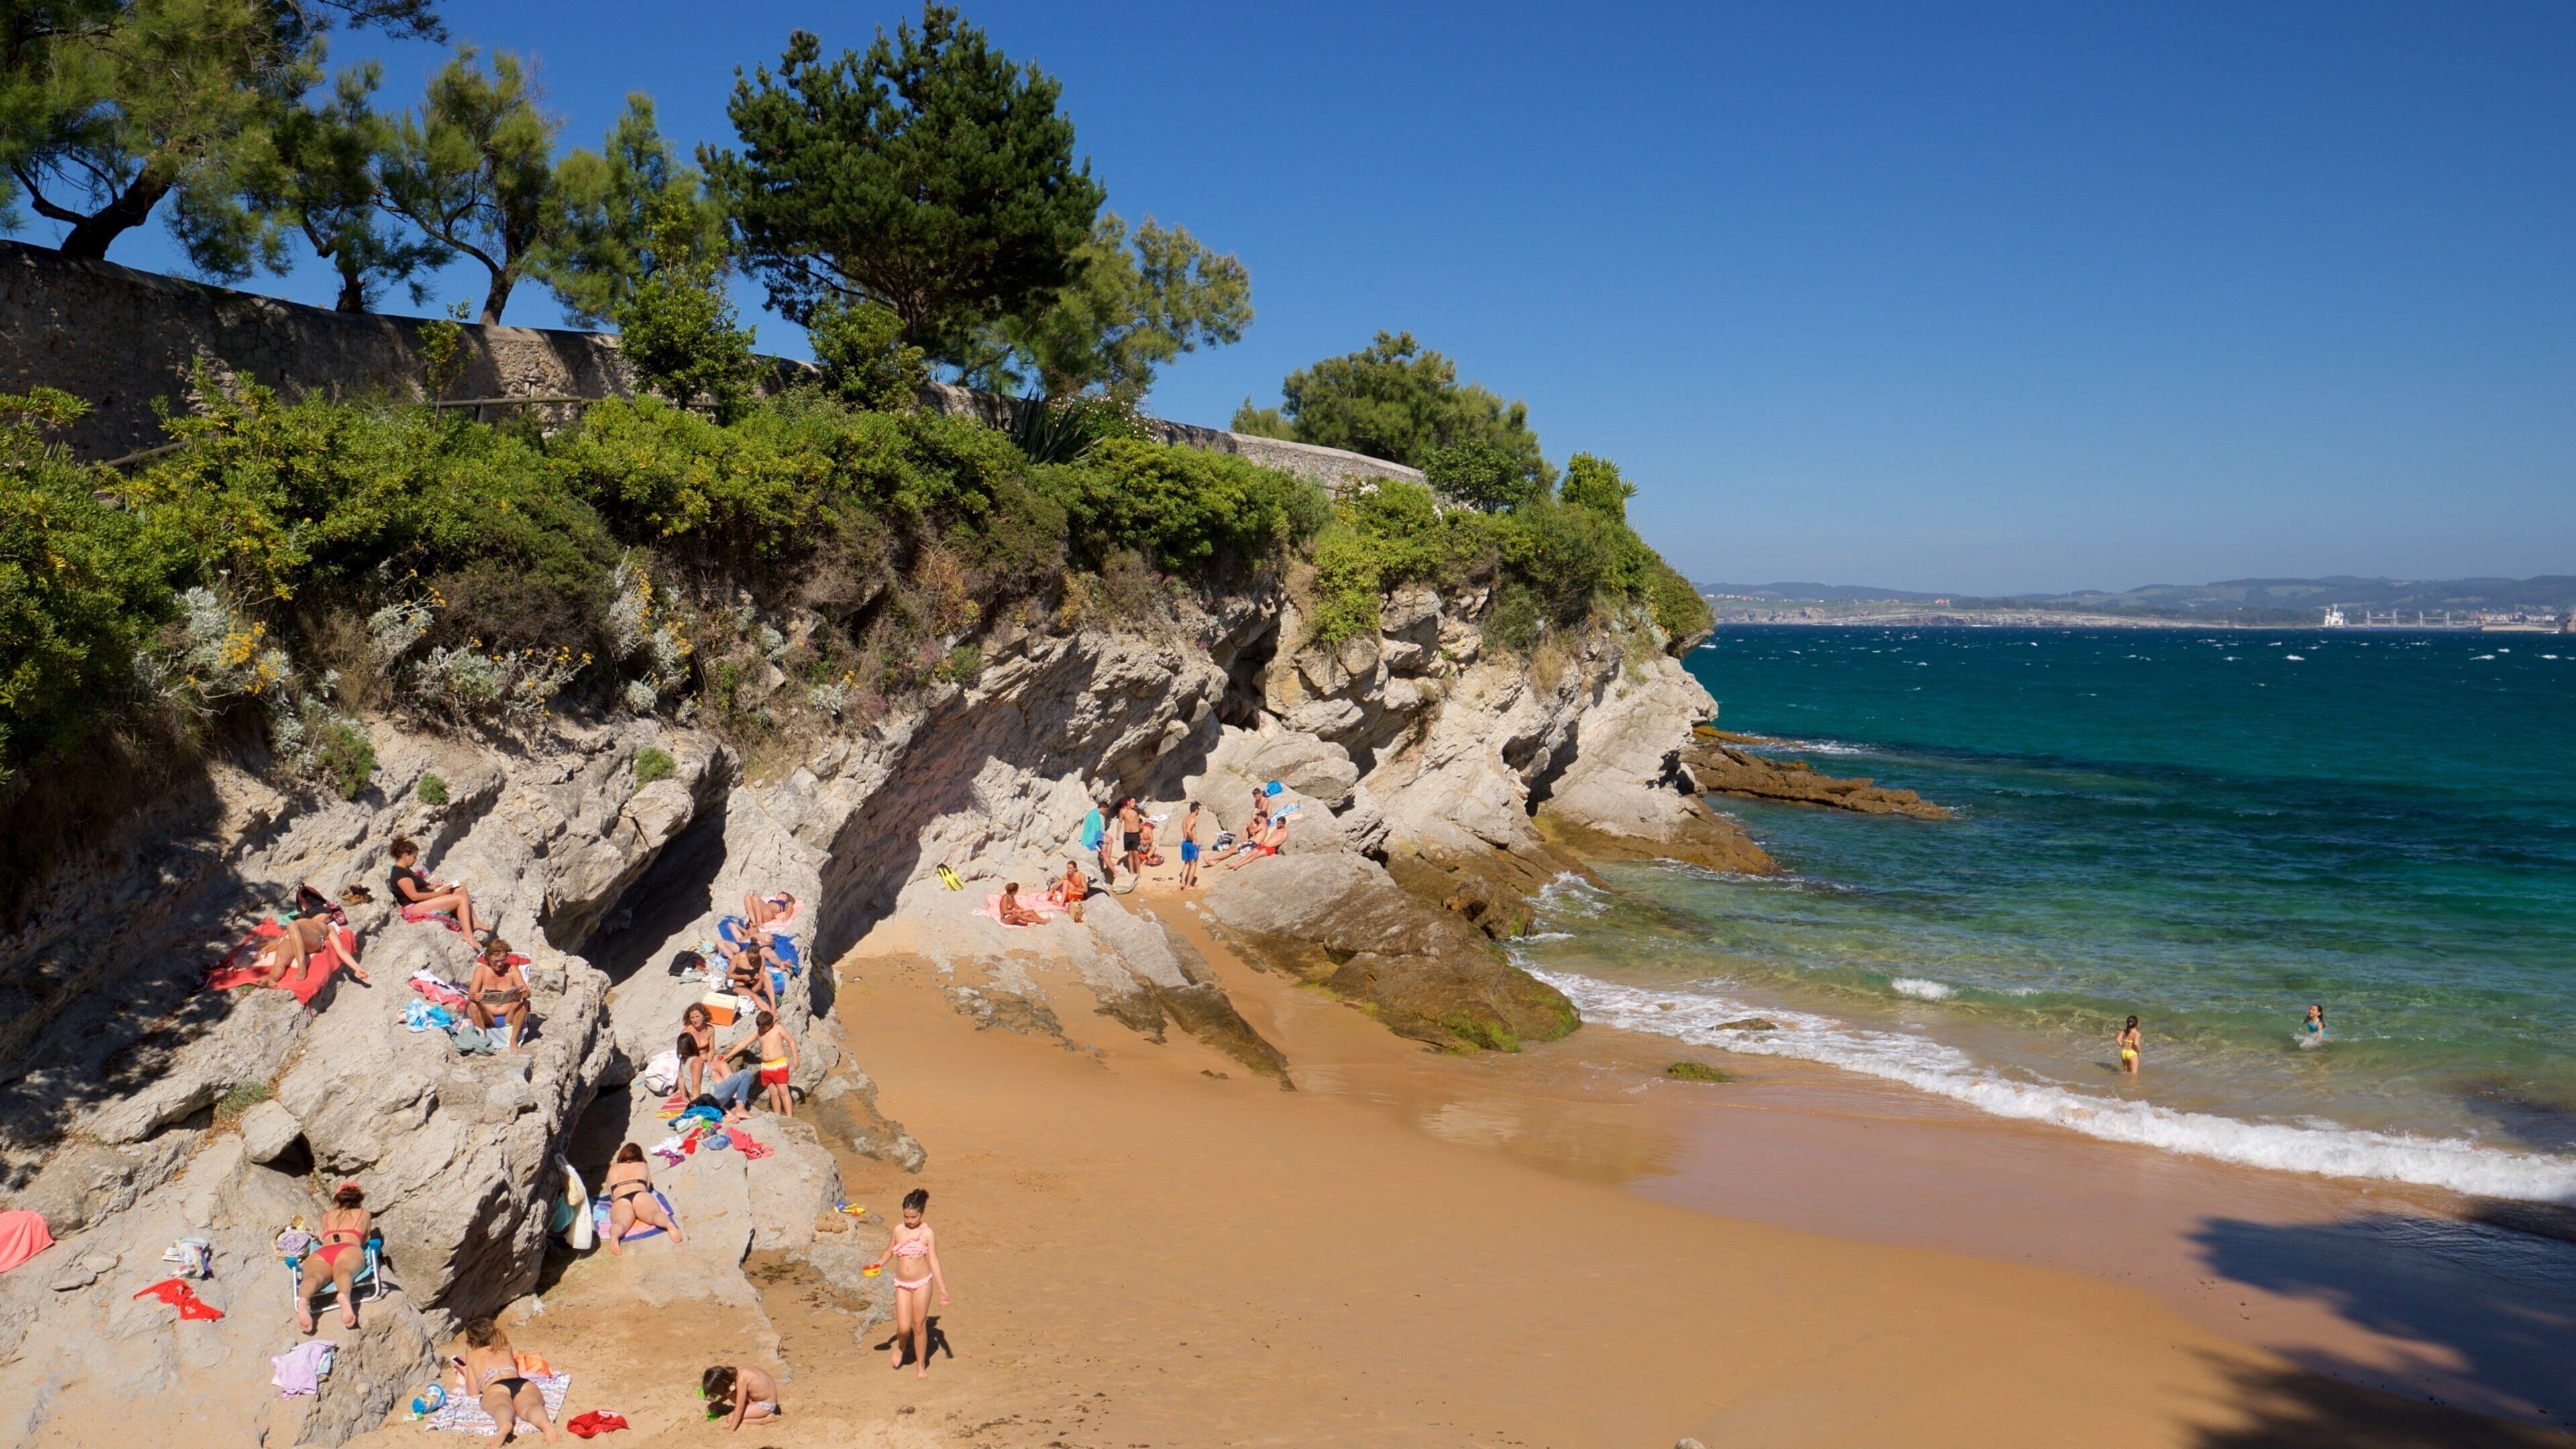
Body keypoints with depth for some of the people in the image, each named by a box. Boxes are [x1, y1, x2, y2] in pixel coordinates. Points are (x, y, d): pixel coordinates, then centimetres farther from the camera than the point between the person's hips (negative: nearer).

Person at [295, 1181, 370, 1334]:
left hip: (319, 1253, 2)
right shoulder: (364, 1214, 35)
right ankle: (344, 1296, -70)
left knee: (314, 1277, -28)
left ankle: (303, 1300, -65)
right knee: (344, 1272, -33)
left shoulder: (327, 1215, 40)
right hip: (349, 1249, -2)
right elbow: (364, 1240, 47)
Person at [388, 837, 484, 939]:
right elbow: (414, 896, -22)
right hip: (416, 907, -11)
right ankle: (468, 935, -24)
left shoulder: (404, 870, 17)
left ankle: (474, 923, 6)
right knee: (462, 899, -19)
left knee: (462, 889, 9)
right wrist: (438, 893, -16)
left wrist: (430, 887, 5)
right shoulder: (400, 873, -17)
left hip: (425, 900, 11)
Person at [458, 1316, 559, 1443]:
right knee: (529, 1406, -29)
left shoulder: (472, 1355, 29)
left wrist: (465, 1372, 45)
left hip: (495, 1388, -2)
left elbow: (474, 1392, 27)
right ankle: (545, 1423, -66)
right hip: (524, 1384, 2)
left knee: (502, 1408, -33)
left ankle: (505, 1425, -71)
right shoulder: (506, 1347, 38)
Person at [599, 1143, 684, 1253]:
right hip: (641, 1196, 0)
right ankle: (669, 1224, -63)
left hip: (620, 1202, 0)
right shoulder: (643, 1166, 31)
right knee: (654, 1214, -28)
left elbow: (611, 1195, 37)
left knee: (620, 1223, -29)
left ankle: (614, 1236, -65)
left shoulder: (613, 1169, 33)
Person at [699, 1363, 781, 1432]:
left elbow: (739, 1408, -22)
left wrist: (730, 1429, -14)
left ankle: (767, 1419, -5)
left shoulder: (741, 1379, -29)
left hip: (767, 1404, -9)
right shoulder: (733, 1371, -6)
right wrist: (718, 1402, 8)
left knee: (730, 1419, -7)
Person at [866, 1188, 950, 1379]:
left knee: (919, 1326, 4)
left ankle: (922, 1366, 22)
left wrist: (943, 1290, -11)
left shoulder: (927, 1233, -9)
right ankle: (900, 1347, 31)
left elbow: (934, 1261, -8)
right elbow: (889, 1251, 17)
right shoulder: (898, 1231, 0)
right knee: (903, 1327, -4)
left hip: (922, 1284, -2)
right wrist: (878, 1264, -2)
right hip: (902, 1285, 2)